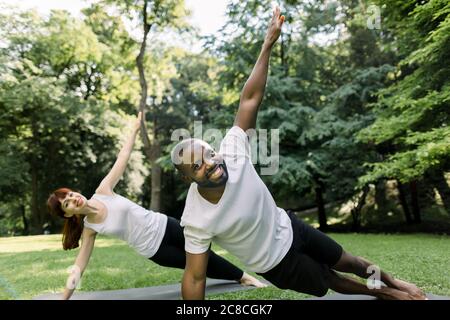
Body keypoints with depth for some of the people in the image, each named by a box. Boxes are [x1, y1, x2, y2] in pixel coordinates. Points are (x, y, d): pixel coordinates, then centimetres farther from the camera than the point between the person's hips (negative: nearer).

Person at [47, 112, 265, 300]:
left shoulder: (103, 190, -8)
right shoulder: (89, 229, -10)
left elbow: (122, 158, -5)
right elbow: (78, 268, -4)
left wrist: (135, 129, -5)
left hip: (162, 225, 2)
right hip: (153, 250, -2)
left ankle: (244, 277, 36)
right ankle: (239, 277, 34)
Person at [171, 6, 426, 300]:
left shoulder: (232, 152, -28)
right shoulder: (196, 219, -34)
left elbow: (250, 99, -26)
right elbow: (195, 278, -24)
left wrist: (269, 43, -27)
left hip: (288, 227, 3)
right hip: (276, 264, -2)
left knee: (349, 263, 25)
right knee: (331, 280, 20)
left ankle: (392, 282, 57)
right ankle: (384, 294, 53)